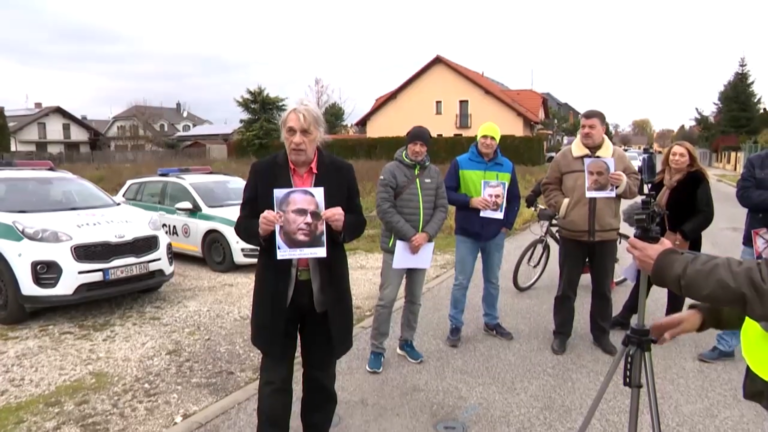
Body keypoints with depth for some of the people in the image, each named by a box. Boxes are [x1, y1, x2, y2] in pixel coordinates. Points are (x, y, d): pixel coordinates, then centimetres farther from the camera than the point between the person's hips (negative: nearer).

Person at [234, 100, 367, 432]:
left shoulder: (341, 172, -1)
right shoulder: (262, 171, -2)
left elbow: (358, 223, 4)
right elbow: (243, 225, 1)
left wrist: (342, 223, -19)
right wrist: (260, 227, -22)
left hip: (325, 290, 1)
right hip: (278, 289, -1)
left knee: (321, 375, 18)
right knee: (275, 377, 9)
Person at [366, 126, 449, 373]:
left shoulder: (435, 173, 6)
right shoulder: (391, 170, -7)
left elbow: (442, 208, 4)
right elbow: (384, 208, -14)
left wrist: (426, 234, -12)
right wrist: (409, 235, -18)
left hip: (422, 246, 4)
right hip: (396, 246, -4)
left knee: (414, 299, 14)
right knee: (387, 299, -2)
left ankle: (406, 342, 30)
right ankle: (377, 349, 11)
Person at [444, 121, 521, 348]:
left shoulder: (507, 166, 4)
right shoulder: (460, 163, -5)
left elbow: (514, 198, 9)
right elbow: (447, 192, -7)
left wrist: (507, 224, 0)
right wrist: (470, 201, -20)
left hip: (495, 233, 3)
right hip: (467, 232, -3)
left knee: (492, 280, 15)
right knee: (461, 281, 2)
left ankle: (491, 322, 30)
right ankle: (455, 325, 14)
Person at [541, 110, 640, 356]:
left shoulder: (618, 157, 4)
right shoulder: (564, 156, 1)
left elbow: (635, 186, 9)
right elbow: (549, 187, 4)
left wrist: (622, 183, -13)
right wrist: (562, 204, -12)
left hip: (606, 235, 1)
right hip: (572, 234, -1)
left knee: (603, 289, 13)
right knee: (566, 288, 8)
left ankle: (601, 334, 29)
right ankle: (561, 334, 22)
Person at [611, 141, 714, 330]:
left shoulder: (697, 180, -12)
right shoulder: (660, 178, 5)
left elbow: (706, 214, -19)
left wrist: (683, 234, -27)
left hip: (682, 243, -5)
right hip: (657, 239, 5)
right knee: (643, 279, 13)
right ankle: (624, 317, 23)